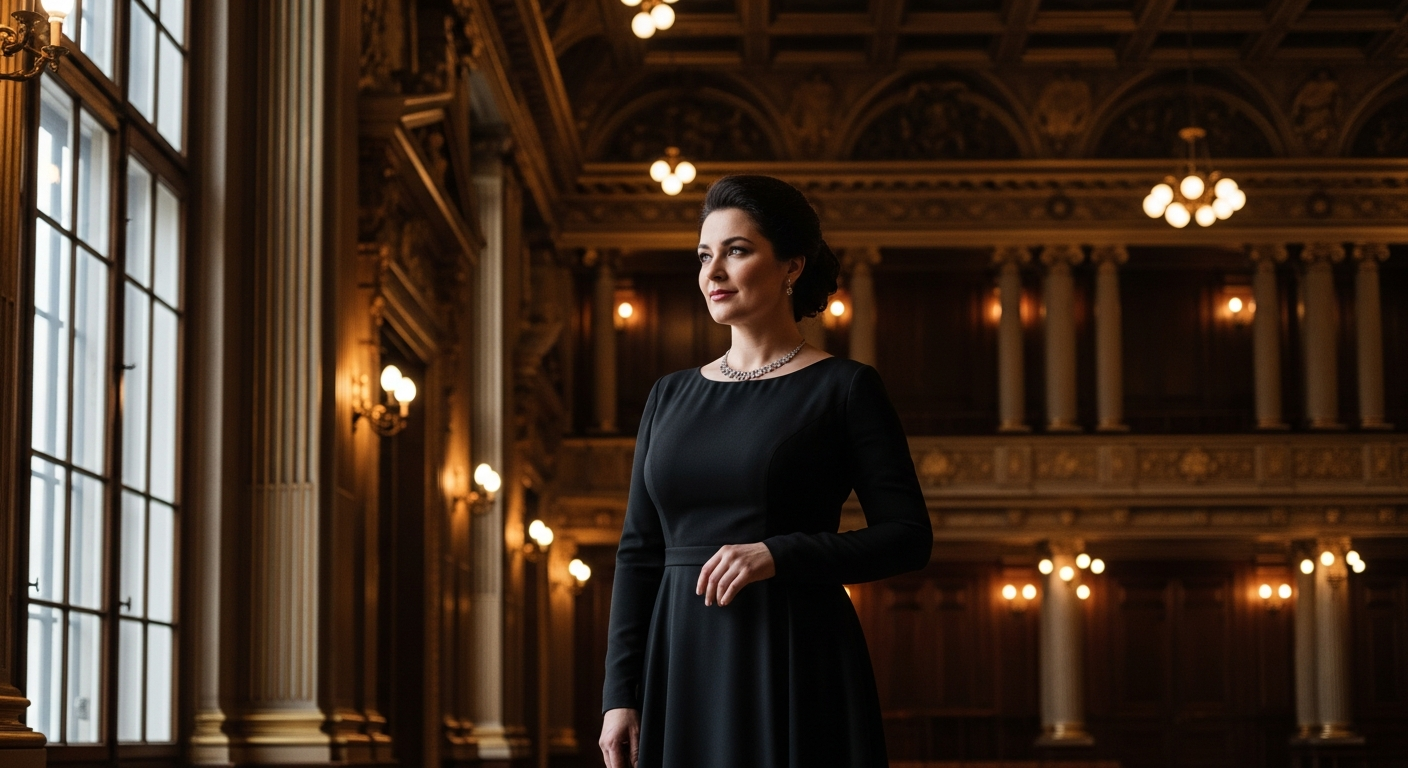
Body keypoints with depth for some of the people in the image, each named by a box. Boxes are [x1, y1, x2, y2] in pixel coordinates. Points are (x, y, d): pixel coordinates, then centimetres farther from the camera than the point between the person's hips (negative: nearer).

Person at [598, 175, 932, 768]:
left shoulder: (844, 388, -1)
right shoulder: (671, 396, 12)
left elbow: (909, 536, -5)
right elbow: (639, 552, 11)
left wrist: (778, 555, -17)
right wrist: (620, 695, 3)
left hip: (797, 669, -4)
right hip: (684, 667, 4)